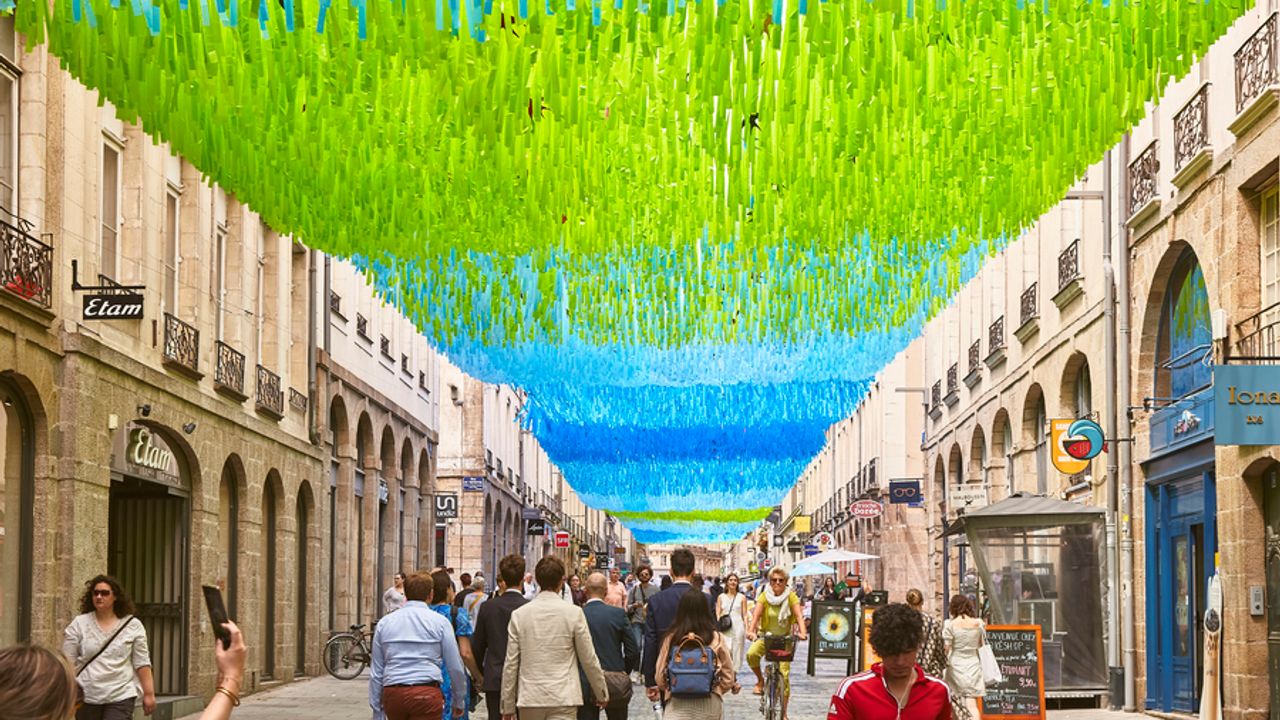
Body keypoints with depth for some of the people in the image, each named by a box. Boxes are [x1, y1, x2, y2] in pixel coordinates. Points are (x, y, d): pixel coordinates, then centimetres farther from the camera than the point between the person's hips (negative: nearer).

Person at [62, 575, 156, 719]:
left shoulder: (133, 626, 1)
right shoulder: (79, 624, 1)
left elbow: (142, 663, 2)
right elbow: (67, 662, 2)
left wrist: (149, 694, -1)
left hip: (120, 697, -2)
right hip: (85, 697, 2)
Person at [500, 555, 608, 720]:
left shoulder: (519, 615, 0)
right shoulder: (573, 613, -6)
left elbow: (510, 664, 2)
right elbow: (589, 659, 0)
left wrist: (508, 706, 10)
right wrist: (601, 694, 15)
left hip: (529, 699, 3)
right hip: (563, 699, -3)